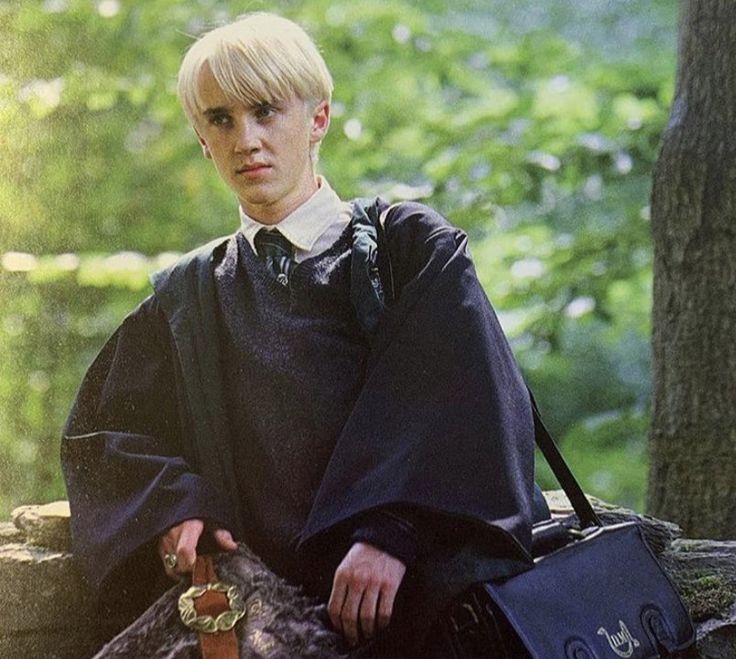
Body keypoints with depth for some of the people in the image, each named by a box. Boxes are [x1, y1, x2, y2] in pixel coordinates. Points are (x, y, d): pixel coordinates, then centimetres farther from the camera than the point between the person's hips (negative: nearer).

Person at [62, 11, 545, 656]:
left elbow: (469, 398, -4)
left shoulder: (410, 245, 10)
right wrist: (173, 506, -1)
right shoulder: (188, 296, 21)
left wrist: (391, 533, -19)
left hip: (414, 596, -2)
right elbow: (97, 431, 21)